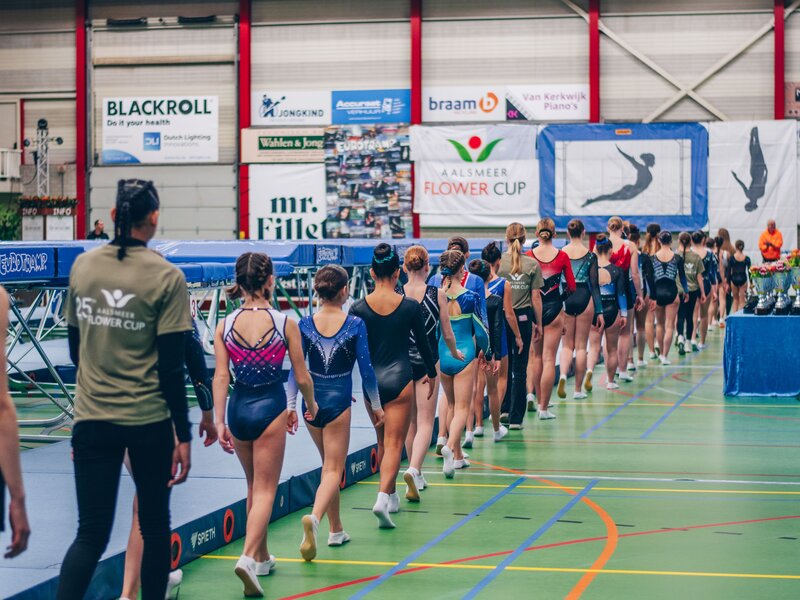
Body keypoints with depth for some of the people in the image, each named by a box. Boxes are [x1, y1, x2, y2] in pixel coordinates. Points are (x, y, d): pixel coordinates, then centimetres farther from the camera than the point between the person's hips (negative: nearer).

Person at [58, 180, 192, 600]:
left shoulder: (83, 266, 3)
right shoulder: (166, 278, -9)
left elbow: (75, 348, 13)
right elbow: (171, 367, -10)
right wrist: (183, 436, -4)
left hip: (91, 419, 3)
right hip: (149, 422, -3)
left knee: (91, 534, 2)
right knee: (155, 526, 14)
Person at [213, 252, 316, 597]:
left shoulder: (224, 326, -3)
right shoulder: (285, 323, -8)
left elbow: (221, 377, -8)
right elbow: (302, 377, -4)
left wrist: (219, 422, -7)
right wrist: (311, 405, 15)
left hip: (238, 408, 4)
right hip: (271, 407, -3)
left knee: (254, 486, 21)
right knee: (265, 489, 1)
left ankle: (262, 557, 34)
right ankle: (248, 557, -19)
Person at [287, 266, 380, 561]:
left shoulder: (305, 324, -2)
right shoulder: (355, 325, -9)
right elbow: (366, 368, -5)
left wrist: (291, 405, 4)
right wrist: (376, 404, 7)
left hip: (311, 401, 4)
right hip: (338, 402, -4)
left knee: (330, 465, 20)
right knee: (333, 469, -1)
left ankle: (336, 529, 28)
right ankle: (314, 518, -28)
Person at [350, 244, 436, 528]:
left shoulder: (358, 308, -5)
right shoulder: (410, 307, -6)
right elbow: (423, 343, 5)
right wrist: (432, 373, 22)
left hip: (370, 380, 3)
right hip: (399, 379, -2)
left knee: (383, 441, 21)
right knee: (394, 444, -2)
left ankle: (391, 494, 33)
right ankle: (383, 498, -20)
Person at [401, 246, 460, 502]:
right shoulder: (438, 294, -6)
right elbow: (447, 334, -1)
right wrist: (455, 352, 19)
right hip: (428, 362, -2)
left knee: (410, 422, 15)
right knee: (425, 422, -1)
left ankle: (416, 476, 25)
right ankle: (413, 470, -23)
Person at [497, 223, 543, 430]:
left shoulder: (498, 262, -6)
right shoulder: (532, 264, -4)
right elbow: (536, 297, -1)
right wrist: (538, 323, 9)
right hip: (523, 318, 0)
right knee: (520, 369, 5)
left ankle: (504, 408, 16)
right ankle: (515, 417, 7)